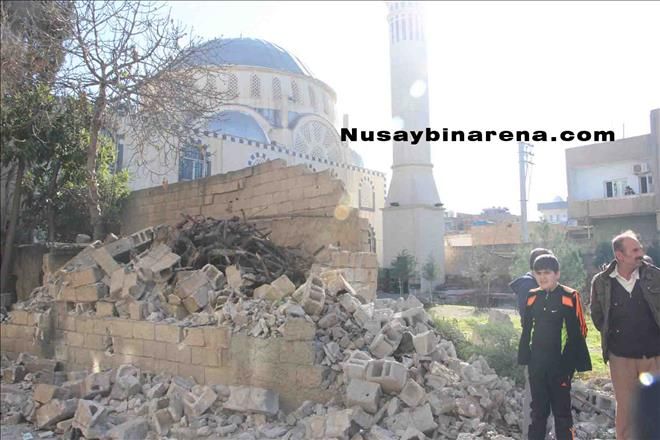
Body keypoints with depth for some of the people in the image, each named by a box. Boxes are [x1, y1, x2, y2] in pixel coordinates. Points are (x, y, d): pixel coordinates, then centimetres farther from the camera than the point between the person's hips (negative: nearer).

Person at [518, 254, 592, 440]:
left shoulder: (569, 297, -10)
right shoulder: (532, 297, 5)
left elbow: (578, 333, -8)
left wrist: (576, 362, -9)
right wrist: (525, 357, 12)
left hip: (560, 363, -4)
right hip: (536, 362, 5)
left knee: (561, 410, 6)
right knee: (538, 408, 16)